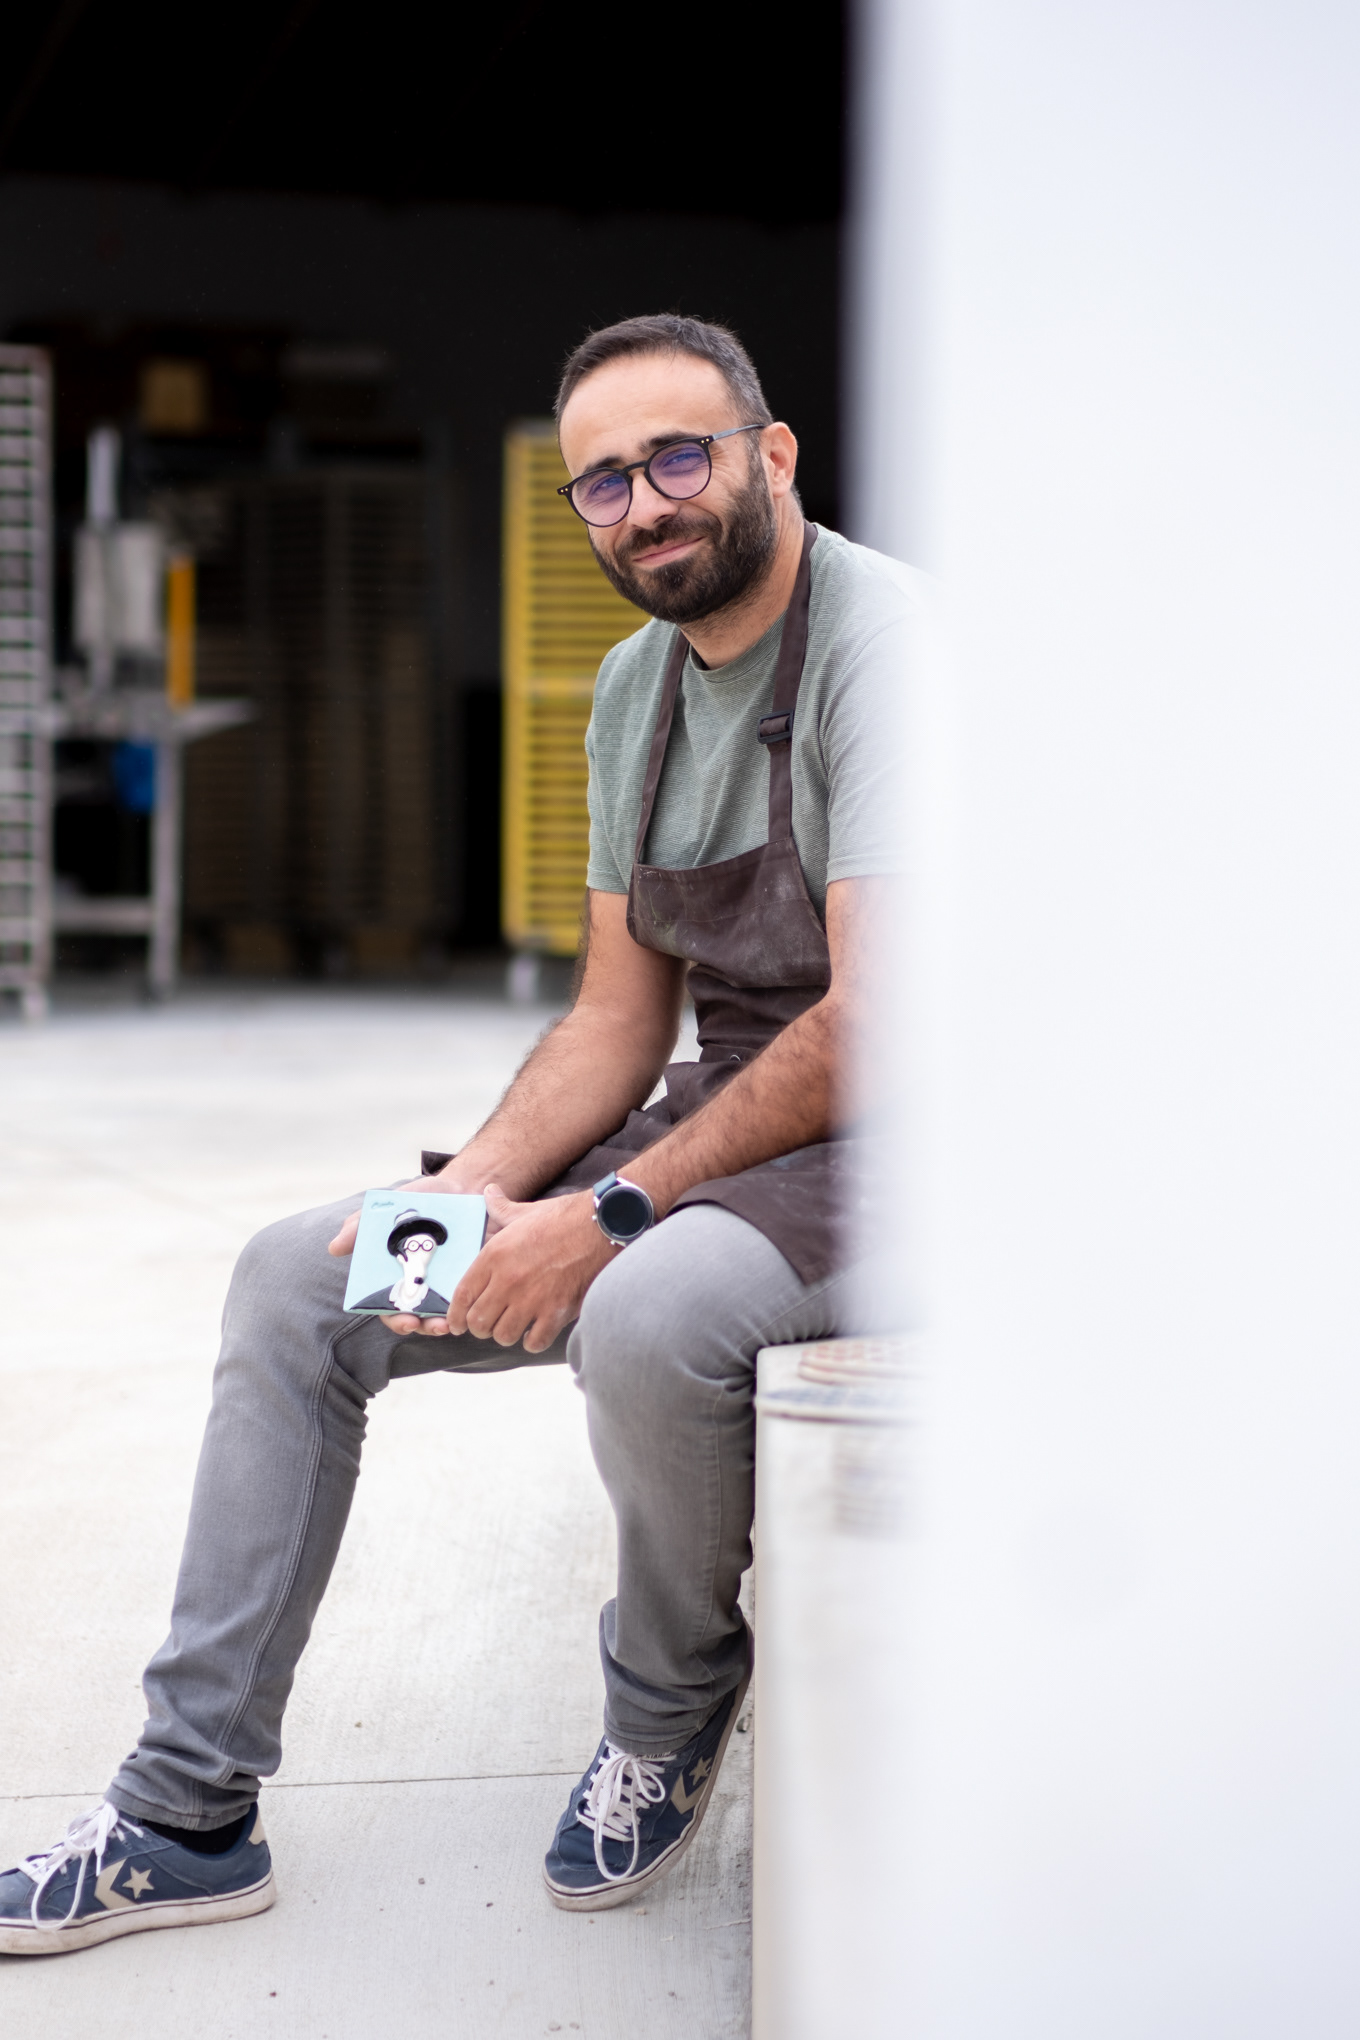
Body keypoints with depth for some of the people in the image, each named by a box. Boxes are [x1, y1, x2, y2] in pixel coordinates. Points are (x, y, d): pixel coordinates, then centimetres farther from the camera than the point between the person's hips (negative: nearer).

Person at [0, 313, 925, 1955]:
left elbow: (874, 1021, -25)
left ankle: (673, 1710, -3)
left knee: (645, 1317, -38)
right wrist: (473, 1187, -6)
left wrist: (609, 1217, -24)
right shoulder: (635, 685, 10)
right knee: (298, 1281, 2)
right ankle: (190, 1813, 7)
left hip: (887, 1146, -8)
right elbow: (621, 1017, 12)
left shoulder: (884, 645, -17)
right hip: (718, 1127, 8)